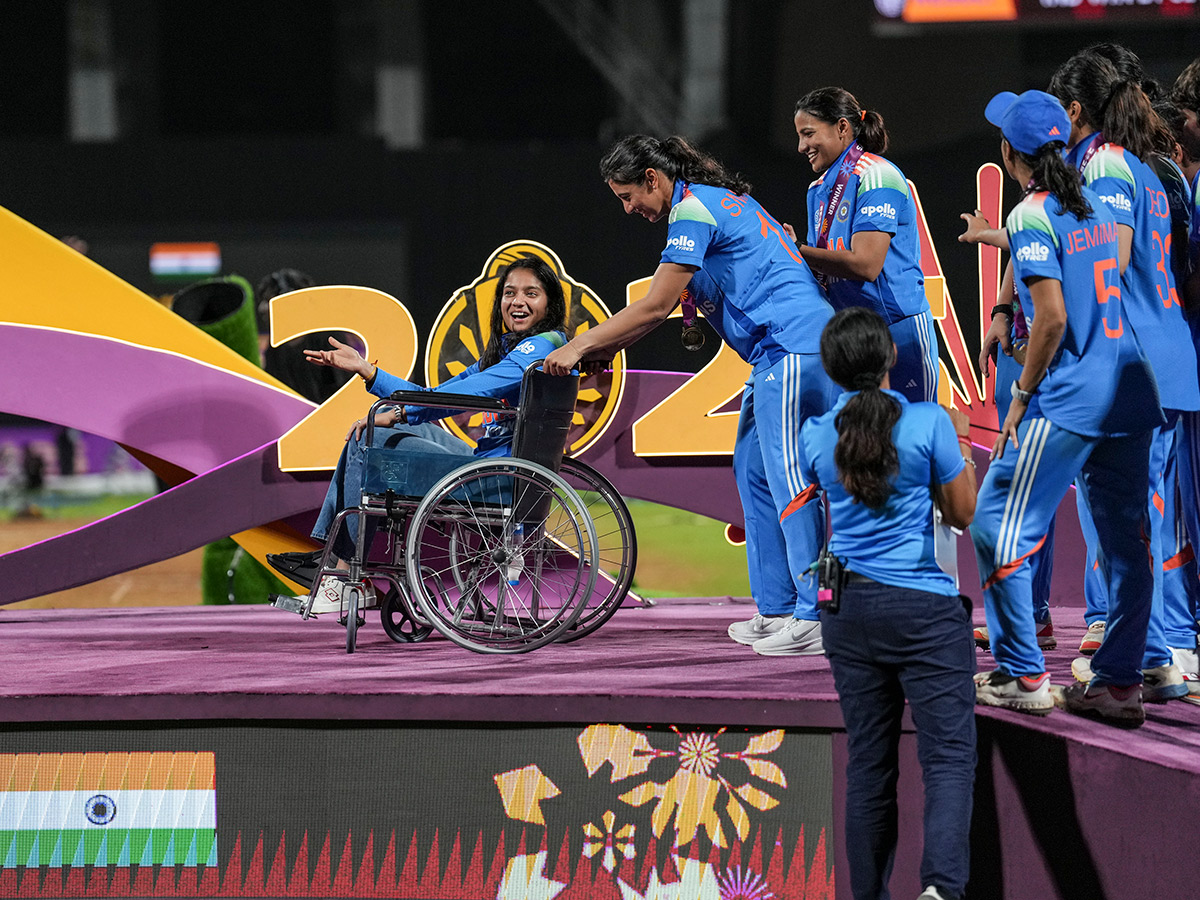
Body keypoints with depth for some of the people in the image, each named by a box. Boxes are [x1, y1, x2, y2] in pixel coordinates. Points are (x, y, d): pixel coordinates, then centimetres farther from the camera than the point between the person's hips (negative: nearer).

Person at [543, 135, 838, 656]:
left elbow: (655, 307, -11)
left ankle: (814, 618, -11)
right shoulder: (716, 201, 21)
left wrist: (581, 347, -4)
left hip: (792, 348, -11)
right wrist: (600, 350, 19)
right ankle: (775, 609, 12)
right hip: (783, 352, 11)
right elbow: (661, 307, 24)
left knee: (787, 481, -11)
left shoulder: (692, 210, -10)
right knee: (753, 471, 12)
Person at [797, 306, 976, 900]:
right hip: (924, 607, -4)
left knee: (868, 762, 11)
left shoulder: (815, 436, 3)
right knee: (949, 754, -5)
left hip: (848, 607, 4)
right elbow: (963, 513, 1)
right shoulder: (929, 423, -9)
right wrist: (960, 441, 15)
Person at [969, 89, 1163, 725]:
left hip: (1067, 403, -8)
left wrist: (1022, 394, -9)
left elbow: (1053, 317, -17)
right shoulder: (1094, 206, 12)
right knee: (1124, 542, 7)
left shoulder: (1031, 216, -11)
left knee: (997, 526, 1)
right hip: (1129, 392, 8)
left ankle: (1022, 675, 0)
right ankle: (1119, 683, 6)